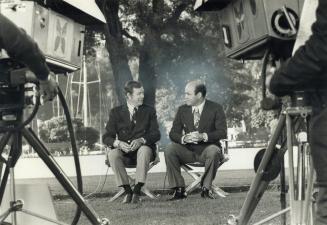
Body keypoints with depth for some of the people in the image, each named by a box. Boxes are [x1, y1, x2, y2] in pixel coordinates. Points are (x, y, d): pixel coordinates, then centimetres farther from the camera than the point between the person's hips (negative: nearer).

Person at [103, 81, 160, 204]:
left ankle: (137, 190, -33)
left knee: (144, 150, -36)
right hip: (123, 151, 1)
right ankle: (127, 191, -23)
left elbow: (156, 134, -1)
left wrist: (141, 140, -22)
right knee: (112, 154, -32)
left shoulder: (149, 111, 11)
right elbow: (106, 137, 2)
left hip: (142, 148, -1)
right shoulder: (116, 112, 9)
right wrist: (118, 143, -21)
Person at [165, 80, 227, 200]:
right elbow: (173, 133, 3)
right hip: (187, 150, 3)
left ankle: (206, 188, -20)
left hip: (207, 149, -3)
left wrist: (204, 136, -27)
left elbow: (222, 132, -11)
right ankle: (179, 189, -21)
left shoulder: (215, 108, -2)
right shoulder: (182, 110, 9)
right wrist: (183, 138, -21)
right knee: (169, 149, -25)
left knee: (214, 151, -37)